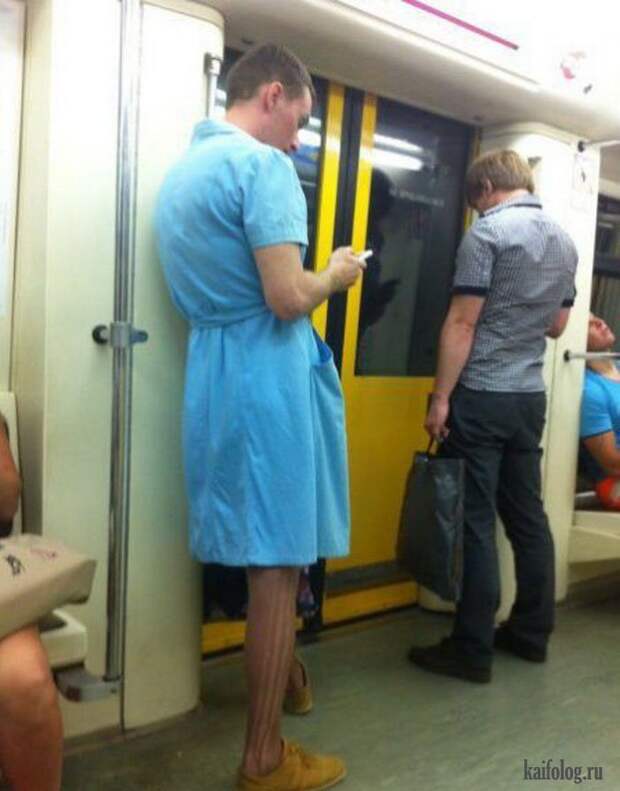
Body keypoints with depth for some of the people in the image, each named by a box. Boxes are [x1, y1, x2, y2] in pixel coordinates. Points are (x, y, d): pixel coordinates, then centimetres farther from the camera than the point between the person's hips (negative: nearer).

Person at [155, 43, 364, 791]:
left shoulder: (181, 169, 16)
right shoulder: (263, 165, -12)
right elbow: (288, 298, -21)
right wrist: (335, 274, -1)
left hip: (214, 374, 9)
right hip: (266, 378, -9)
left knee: (266, 552, 23)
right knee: (276, 564, -1)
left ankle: (280, 668, 43)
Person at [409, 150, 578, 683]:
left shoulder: (488, 232, -10)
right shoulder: (566, 242, 13)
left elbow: (461, 323, -15)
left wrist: (441, 398, -12)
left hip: (481, 396, -7)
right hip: (530, 396, 7)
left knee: (475, 521, -3)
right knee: (527, 515, 13)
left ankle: (473, 650, 4)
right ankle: (532, 632, 24)